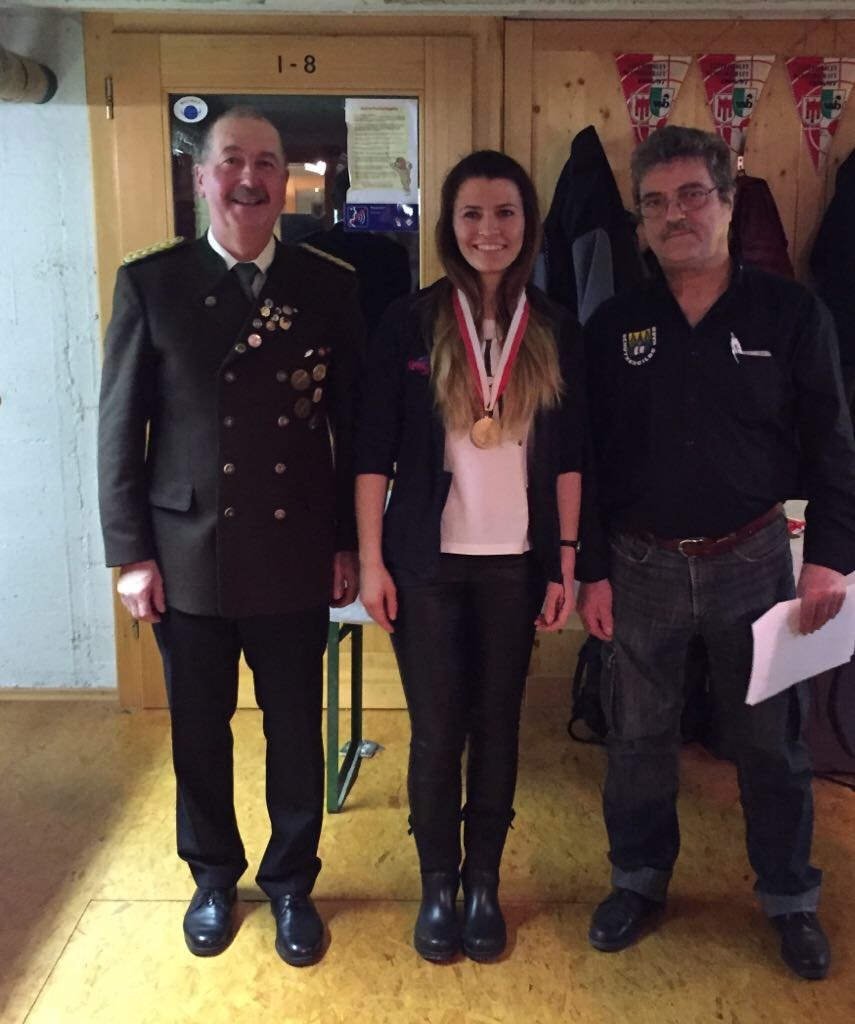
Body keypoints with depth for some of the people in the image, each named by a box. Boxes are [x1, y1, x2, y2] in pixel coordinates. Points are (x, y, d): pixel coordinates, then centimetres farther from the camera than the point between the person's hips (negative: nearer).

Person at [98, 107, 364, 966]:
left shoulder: (330, 287, 1)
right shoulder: (149, 283, -1)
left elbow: (354, 425, 3)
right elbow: (120, 428, -1)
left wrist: (350, 542, 2)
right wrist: (131, 553, -3)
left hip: (297, 557, 0)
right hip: (187, 555, 0)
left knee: (297, 733, 12)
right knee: (198, 732, 16)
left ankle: (291, 881, 36)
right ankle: (213, 876, 40)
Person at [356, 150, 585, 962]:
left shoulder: (555, 330, 3)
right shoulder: (408, 322, -3)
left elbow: (567, 460, 5)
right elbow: (373, 452, -3)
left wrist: (566, 564, 1)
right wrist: (371, 560, -7)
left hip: (515, 562, 2)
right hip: (427, 559, -1)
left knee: (497, 723, 11)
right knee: (436, 729, 6)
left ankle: (484, 883, 29)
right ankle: (437, 886, 26)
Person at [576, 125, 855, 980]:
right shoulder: (613, 325, 0)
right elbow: (586, 455, 1)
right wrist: (592, 570, -2)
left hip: (753, 559, 0)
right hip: (642, 564, 1)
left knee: (770, 741, 12)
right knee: (638, 738, 13)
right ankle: (637, 881, 35)